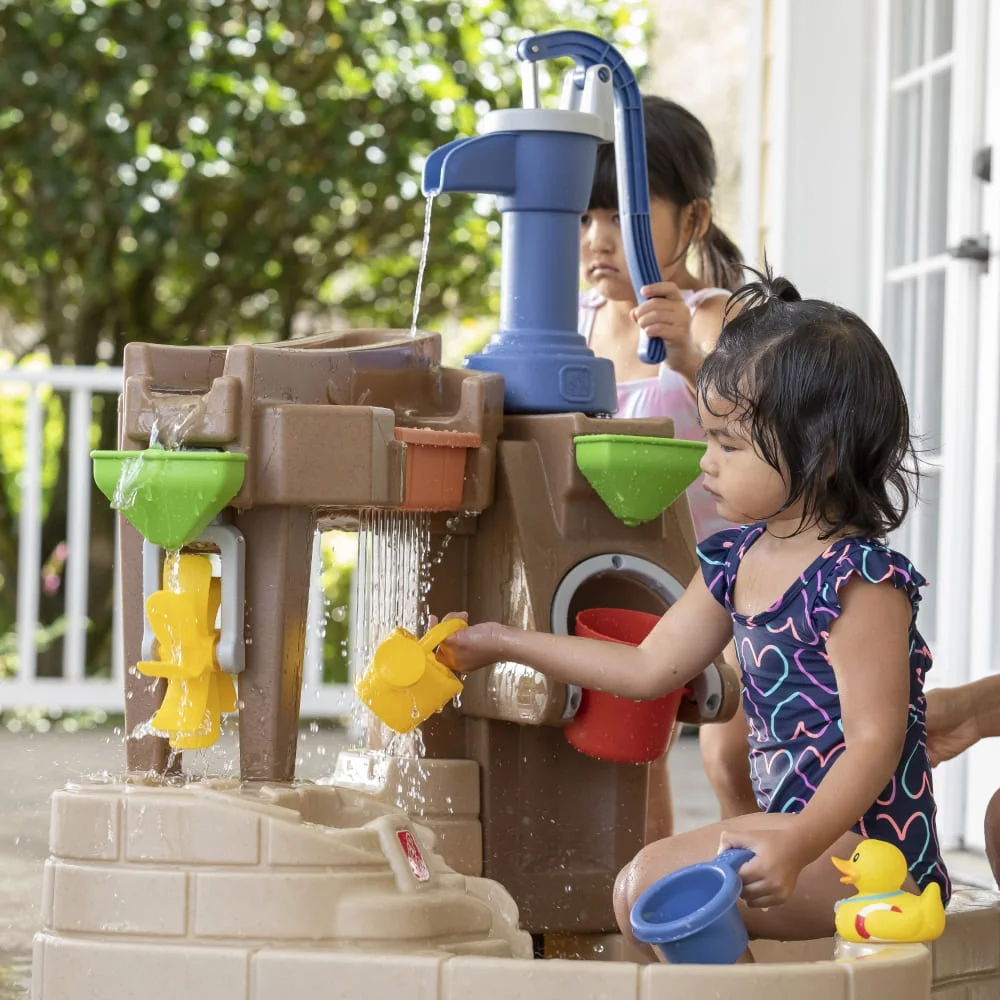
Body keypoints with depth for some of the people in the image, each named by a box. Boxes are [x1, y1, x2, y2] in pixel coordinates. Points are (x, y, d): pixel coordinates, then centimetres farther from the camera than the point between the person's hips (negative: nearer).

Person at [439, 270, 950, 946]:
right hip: (790, 821, 10)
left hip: (864, 844, -10)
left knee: (651, 884, -21)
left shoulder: (861, 581, -18)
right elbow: (650, 668, 21)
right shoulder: (738, 561, 10)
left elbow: (875, 739, -21)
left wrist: (799, 845, -35)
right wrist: (505, 643, 24)